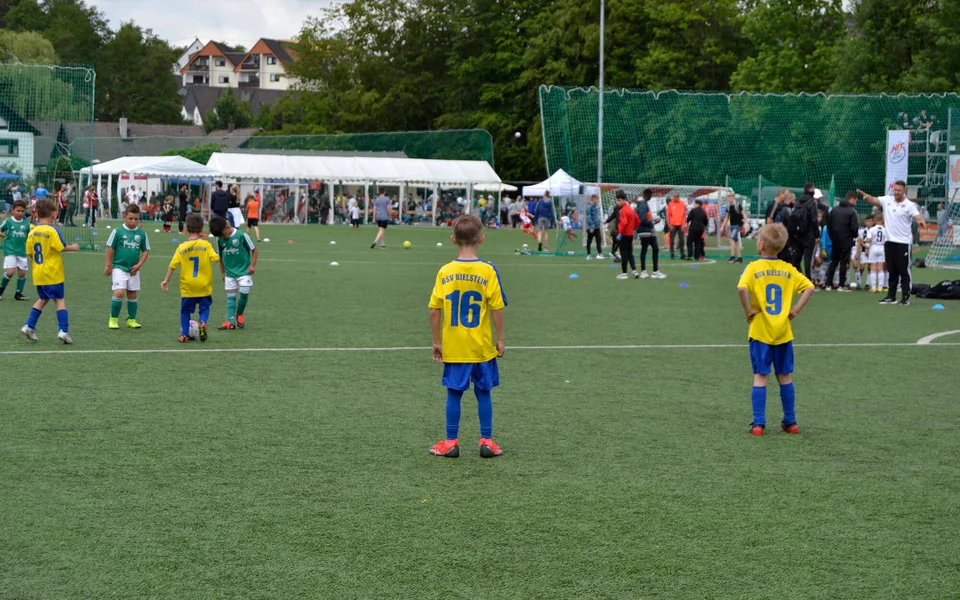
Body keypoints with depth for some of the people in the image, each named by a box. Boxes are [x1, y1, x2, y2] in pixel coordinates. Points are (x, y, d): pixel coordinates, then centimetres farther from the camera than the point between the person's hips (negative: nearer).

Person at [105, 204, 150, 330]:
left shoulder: (142, 233, 1)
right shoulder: (118, 231, -8)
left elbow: (146, 250, 8)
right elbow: (110, 248, -2)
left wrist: (139, 265, -4)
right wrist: (109, 266, -1)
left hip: (133, 270, 4)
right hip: (119, 268, -4)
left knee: (132, 295, 10)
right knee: (119, 292, -14)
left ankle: (131, 320, 22)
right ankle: (113, 319, 0)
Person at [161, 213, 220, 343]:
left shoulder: (182, 247, -4)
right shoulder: (206, 245, -8)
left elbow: (173, 265, -3)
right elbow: (216, 258, -14)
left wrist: (166, 280, 7)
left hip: (187, 287, 1)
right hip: (204, 286, -1)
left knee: (185, 310, 13)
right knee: (205, 307, 13)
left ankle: (184, 334, 8)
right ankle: (202, 322, -16)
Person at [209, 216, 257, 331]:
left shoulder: (241, 235, -15)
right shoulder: (219, 240, -2)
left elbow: (254, 249, -5)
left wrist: (252, 265, -11)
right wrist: (222, 272, 13)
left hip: (244, 271, -4)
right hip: (229, 272, 4)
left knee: (244, 293, -13)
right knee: (231, 297, 2)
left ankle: (239, 315, 11)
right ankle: (230, 321, 0)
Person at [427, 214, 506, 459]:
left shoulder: (445, 272, -5)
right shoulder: (488, 271, -10)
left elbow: (434, 310, -4)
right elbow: (497, 309, -9)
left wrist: (436, 342, 6)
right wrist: (500, 340, 2)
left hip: (453, 347, 1)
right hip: (482, 347, -1)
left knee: (454, 393, 10)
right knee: (483, 393, 11)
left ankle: (451, 442, 16)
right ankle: (486, 441, 15)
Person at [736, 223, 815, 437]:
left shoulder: (754, 268, -8)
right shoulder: (789, 269, 3)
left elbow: (741, 288, -25)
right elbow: (809, 287, -3)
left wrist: (748, 311, -13)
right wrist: (796, 309, -1)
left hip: (760, 332, -3)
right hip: (783, 332, 3)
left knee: (760, 377, 1)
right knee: (785, 377, 13)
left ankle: (758, 423, -2)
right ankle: (790, 421, 19)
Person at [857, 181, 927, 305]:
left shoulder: (909, 205, -7)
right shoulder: (887, 200, 6)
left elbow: (917, 216, -20)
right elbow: (873, 200, -1)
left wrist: (921, 221, -44)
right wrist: (865, 195, -23)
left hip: (903, 242, -4)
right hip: (889, 241, 4)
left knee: (904, 270, -2)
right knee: (892, 271, 11)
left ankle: (905, 297, 4)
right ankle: (891, 297, 17)